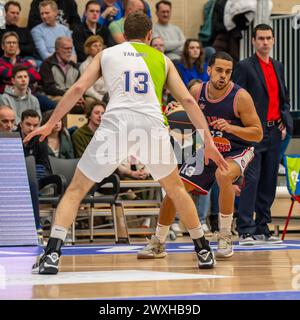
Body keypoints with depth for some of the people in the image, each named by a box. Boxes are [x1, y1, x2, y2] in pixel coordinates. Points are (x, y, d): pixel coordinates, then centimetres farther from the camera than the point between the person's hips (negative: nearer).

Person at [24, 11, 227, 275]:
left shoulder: (107, 54, 21)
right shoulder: (161, 59, 23)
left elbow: (78, 88, 10)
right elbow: (187, 100, 15)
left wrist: (50, 124, 17)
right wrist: (208, 141, 16)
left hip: (116, 124, -1)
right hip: (153, 125, 1)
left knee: (76, 190, 10)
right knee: (175, 188, 26)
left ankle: (52, 255, -7)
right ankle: (204, 251, 30)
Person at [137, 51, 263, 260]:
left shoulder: (240, 97, -22)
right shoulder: (197, 92, -9)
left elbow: (258, 134, -19)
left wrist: (231, 128, -33)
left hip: (237, 152, -5)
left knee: (223, 175, -36)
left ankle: (225, 239, -22)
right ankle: (157, 243, 16)